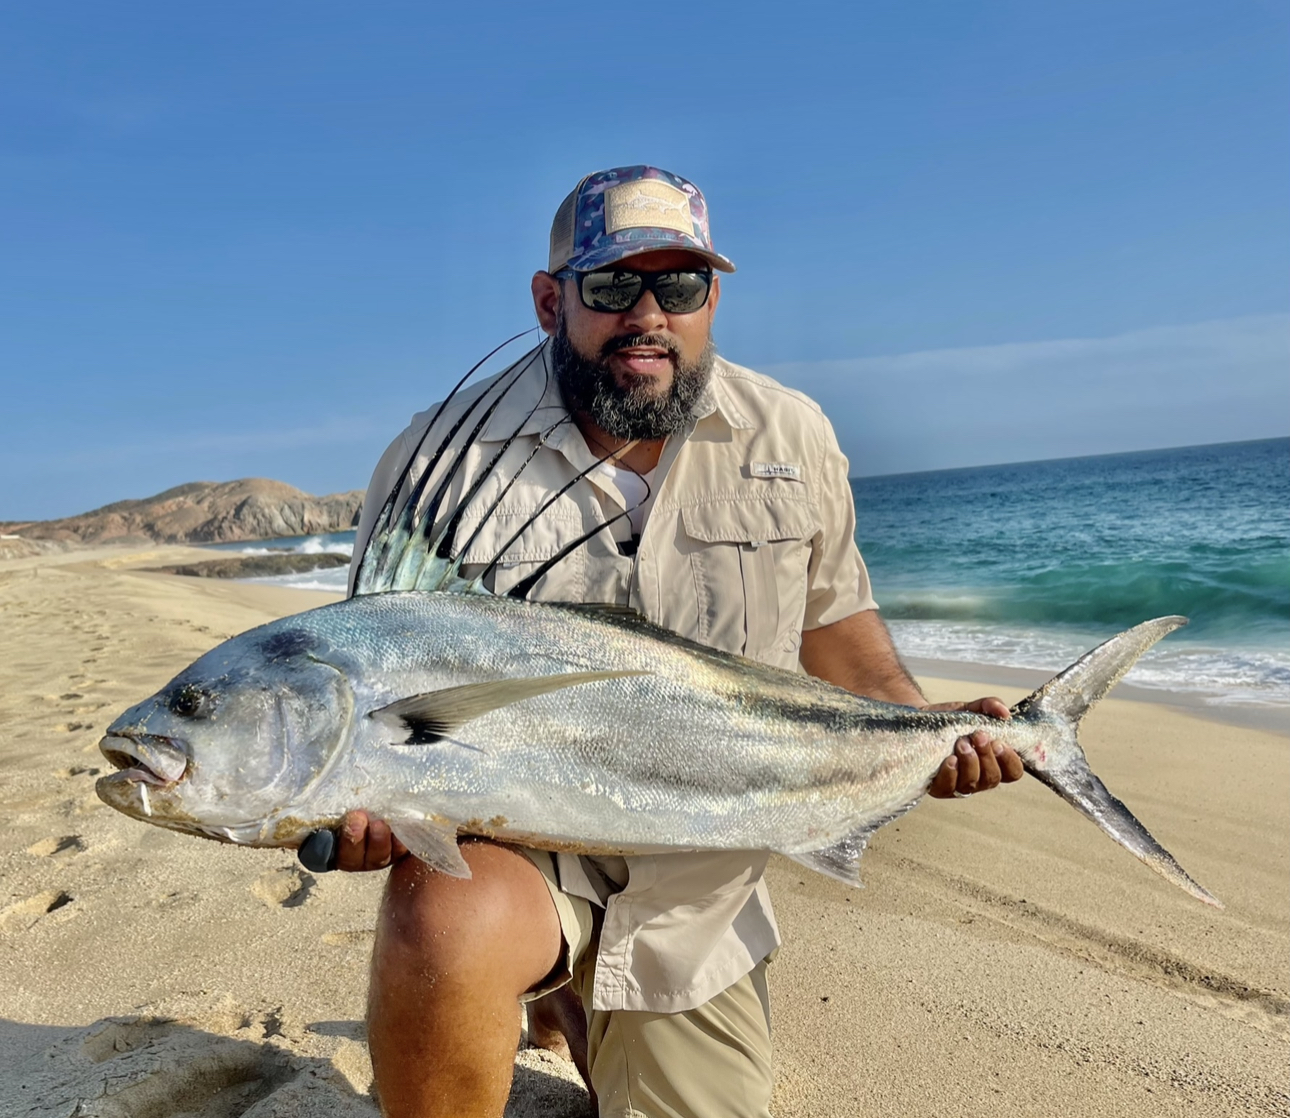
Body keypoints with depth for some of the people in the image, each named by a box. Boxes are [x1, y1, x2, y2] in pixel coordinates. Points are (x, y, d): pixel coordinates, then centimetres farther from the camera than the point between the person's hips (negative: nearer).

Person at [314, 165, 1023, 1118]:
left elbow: (832, 619, 8)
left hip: (700, 896, 4)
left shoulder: (793, 440, -4)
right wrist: (359, 793, -25)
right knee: (445, 929, -36)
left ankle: (578, 1012, 43)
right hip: (508, 850, -3)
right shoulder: (441, 459, -13)